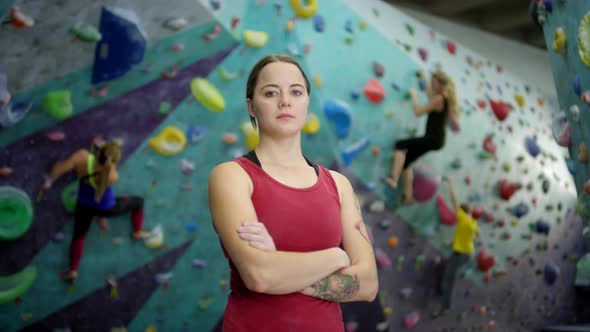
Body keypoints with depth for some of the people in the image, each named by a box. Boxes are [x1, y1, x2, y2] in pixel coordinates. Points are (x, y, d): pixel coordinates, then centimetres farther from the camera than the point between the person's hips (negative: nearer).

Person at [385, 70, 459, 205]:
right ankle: (408, 195, 14)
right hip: (435, 139, 10)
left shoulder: (439, 99, -17)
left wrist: (414, 95, -3)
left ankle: (394, 179, -28)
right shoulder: (444, 97, 11)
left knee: (400, 144, -20)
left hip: (434, 139, -10)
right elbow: (431, 94, 35)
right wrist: (424, 77, 40)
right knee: (405, 161, 13)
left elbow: (418, 111, -17)